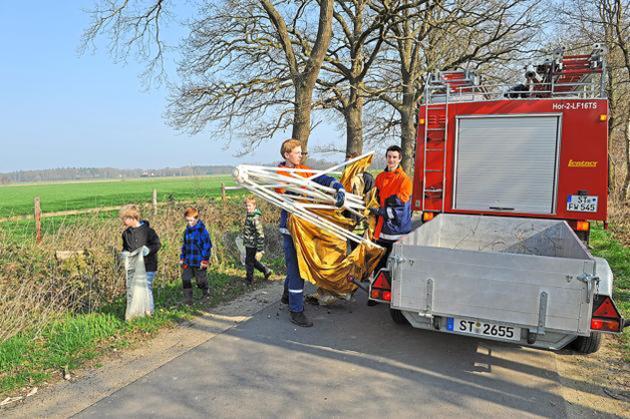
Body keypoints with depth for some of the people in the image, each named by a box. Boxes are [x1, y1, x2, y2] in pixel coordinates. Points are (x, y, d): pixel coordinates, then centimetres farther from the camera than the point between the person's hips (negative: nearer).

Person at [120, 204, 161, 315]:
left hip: (148, 266, -6)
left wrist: (148, 249, -28)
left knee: (146, 288, -3)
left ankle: (149, 311, 11)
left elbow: (157, 244, -10)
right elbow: (125, 247, 20)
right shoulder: (126, 233, 8)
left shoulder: (147, 230, -11)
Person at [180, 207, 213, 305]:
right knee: (185, 279, -2)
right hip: (188, 261, 6)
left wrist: (205, 260, -14)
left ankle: (206, 293, 35)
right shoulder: (187, 231, 7)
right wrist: (182, 257, 15)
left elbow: (207, 246, -13)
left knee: (201, 280, 8)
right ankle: (188, 299, 7)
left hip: (199, 262, -5)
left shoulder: (202, 230, -14)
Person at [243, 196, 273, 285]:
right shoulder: (249, 215, 5)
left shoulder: (255, 218, -24)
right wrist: (245, 241, 25)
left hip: (252, 245, -9)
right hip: (249, 244, 9)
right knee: (252, 261, 21)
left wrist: (259, 250, -24)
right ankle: (266, 271, 33)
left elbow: (260, 234, -25)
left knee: (249, 262, 7)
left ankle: (249, 280, 25)